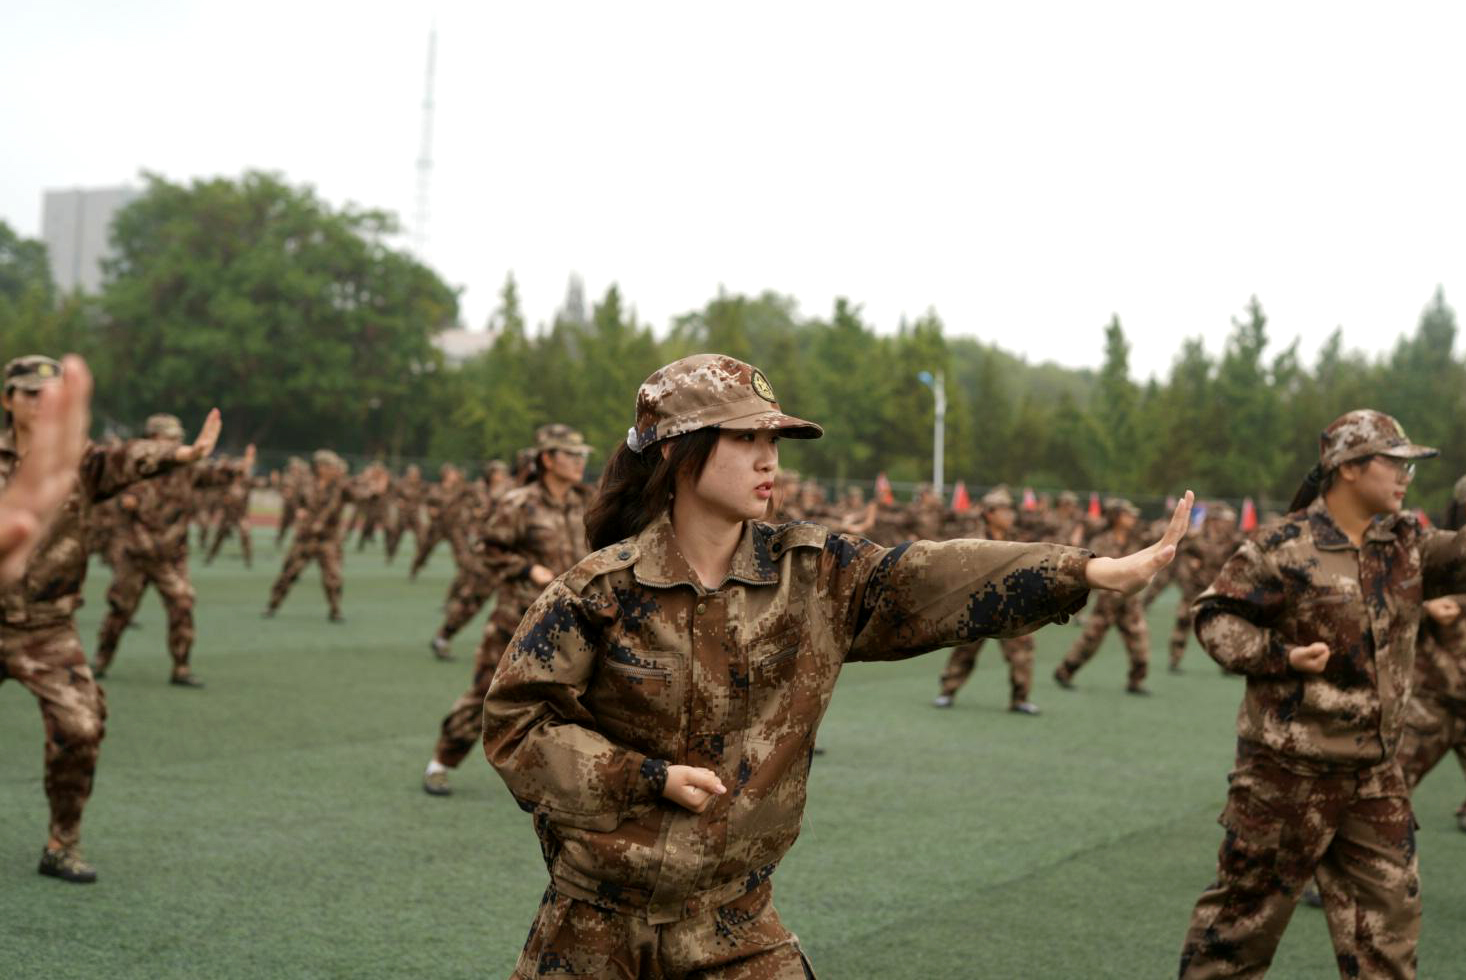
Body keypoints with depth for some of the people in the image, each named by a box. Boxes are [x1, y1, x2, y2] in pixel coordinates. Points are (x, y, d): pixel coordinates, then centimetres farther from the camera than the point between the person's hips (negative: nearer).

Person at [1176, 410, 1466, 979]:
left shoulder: (1406, 542, 6)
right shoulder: (1282, 548, -14)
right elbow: (1215, 618, -10)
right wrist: (1282, 656, -22)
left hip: (1376, 772, 6)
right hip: (1291, 768, -6)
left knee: (1386, 917, 11)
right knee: (1248, 905, 7)